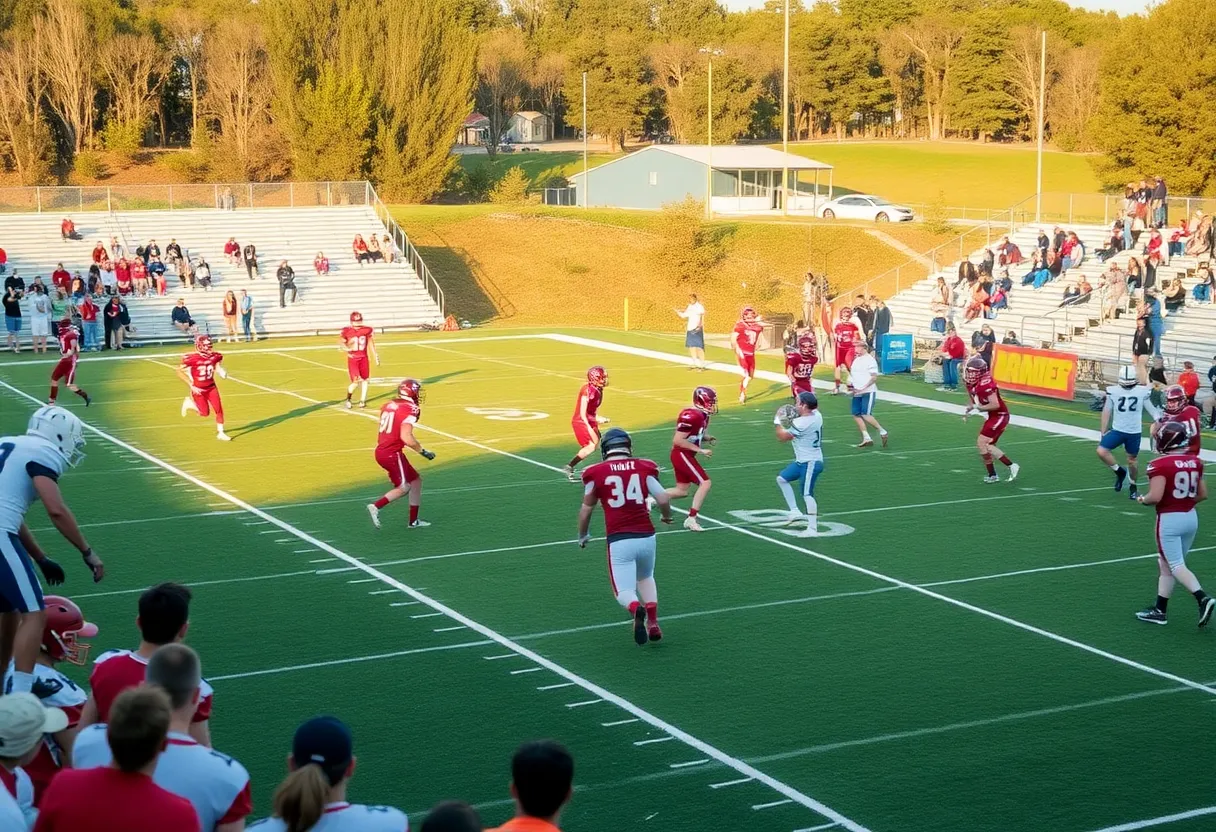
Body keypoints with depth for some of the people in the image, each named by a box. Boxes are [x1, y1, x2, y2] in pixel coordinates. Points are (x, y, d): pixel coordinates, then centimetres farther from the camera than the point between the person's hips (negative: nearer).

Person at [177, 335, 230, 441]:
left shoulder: (214, 356, -6)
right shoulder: (191, 359, -22)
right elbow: (180, 372, -14)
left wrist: (221, 372, -10)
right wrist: (191, 386, -17)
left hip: (211, 387, 4)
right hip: (198, 389, -4)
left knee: (219, 410, -2)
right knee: (205, 413, 0)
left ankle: (220, 433, 12)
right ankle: (189, 403, 26)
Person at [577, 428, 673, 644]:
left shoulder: (596, 473, 2)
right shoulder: (644, 468, 5)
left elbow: (586, 509, 10)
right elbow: (663, 500, -1)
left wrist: (583, 536, 28)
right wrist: (666, 516, 22)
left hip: (619, 541, -3)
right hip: (646, 537, 3)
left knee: (624, 591, 5)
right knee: (645, 578, 30)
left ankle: (636, 609, -29)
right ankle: (652, 622, 13)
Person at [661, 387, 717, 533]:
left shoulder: (703, 415, 8)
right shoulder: (691, 416, -23)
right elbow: (677, 440, -25)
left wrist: (707, 438, 0)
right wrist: (700, 450, -23)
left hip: (686, 455, 10)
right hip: (682, 455, -10)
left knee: (682, 490, 15)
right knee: (705, 483, -11)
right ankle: (691, 519, -7)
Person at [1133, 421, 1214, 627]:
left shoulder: (1161, 465, -17)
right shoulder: (1195, 462, 5)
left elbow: (1155, 497, -23)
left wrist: (1142, 500, -2)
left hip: (1169, 519, -7)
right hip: (1191, 517, 8)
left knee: (1175, 565, -1)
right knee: (1166, 564, 16)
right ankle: (1160, 610, 21)